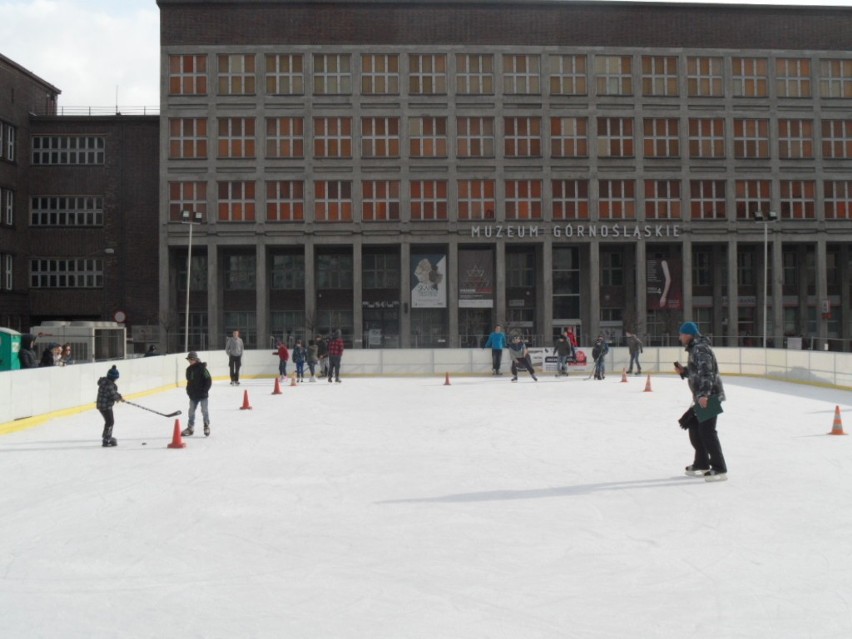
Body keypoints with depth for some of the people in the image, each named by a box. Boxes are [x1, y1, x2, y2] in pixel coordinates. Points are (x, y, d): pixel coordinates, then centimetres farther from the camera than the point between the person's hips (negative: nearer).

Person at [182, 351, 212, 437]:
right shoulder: (189, 369, 6)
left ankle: (207, 427, 11)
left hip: (202, 394, -7)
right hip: (193, 394, 7)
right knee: (191, 411, 12)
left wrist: (205, 390, -16)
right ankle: (190, 428, 23)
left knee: (204, 410, 0)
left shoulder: (202, 368, -14)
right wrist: (189, 391, 8)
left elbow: (209, 380, -14)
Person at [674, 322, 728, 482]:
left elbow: (706, 373, -24)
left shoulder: (700, 349, -15)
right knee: (694, 428, 17)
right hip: (702, 396, 11)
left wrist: (703, 394, -31)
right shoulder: (694, 349, 18)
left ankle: (720, 470, -8)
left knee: (707, 431, -12)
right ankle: (701, 464, 28)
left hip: (709, 396, -11)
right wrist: (683, 371, 10)